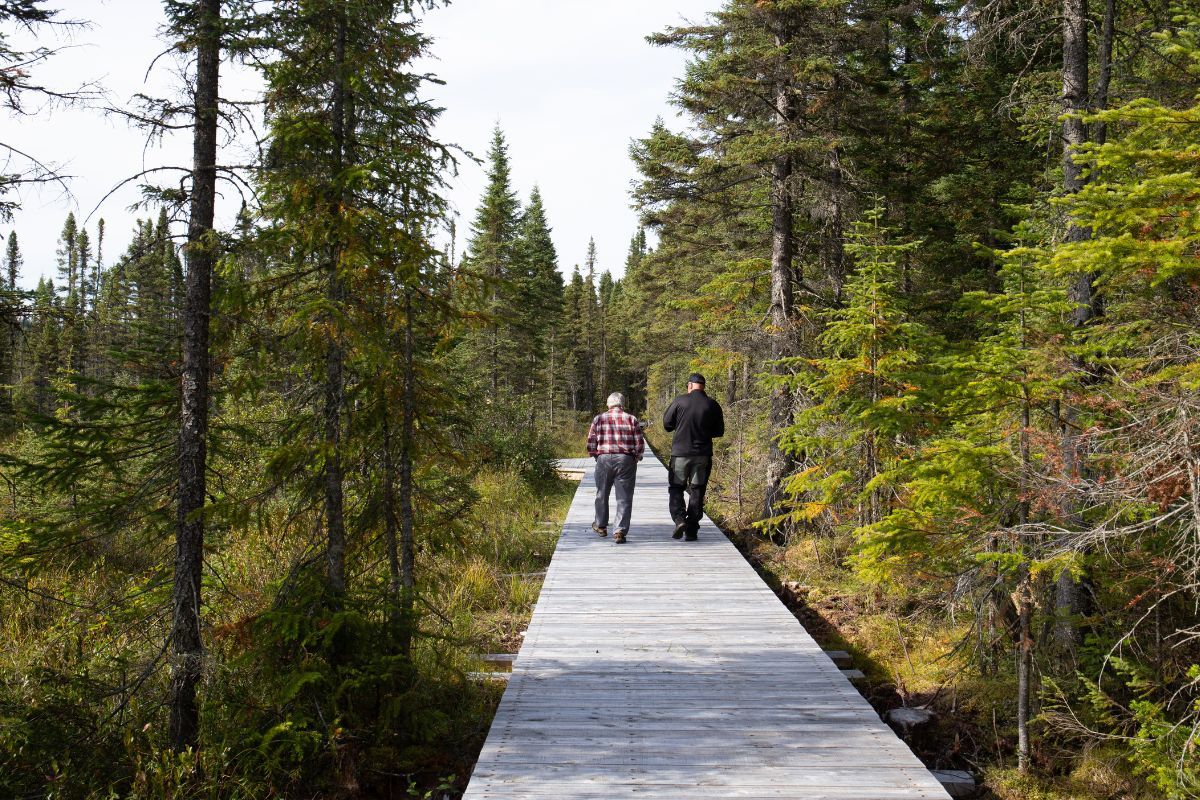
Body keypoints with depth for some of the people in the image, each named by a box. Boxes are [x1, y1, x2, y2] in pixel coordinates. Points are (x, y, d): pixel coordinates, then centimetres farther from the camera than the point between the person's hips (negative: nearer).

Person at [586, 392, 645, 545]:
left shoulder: (599, 419, 4)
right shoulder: (631, 419, 2)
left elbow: (591, 443, 1)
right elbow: (640, 444, -2)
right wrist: (636, 458, 13)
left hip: (604, 459, 1)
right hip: (626, 460, -1)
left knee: (602, 494, 19)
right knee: (624, 498, 3)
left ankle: (600, 526, 34)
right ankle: (620, 531, -3)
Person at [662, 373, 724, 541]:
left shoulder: (680, 401, -7)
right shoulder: (713, 405, -1)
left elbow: (666, 424, 0)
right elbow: (719, 431, 7)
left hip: (680, 453, -2)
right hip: (703, 455, 2)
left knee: (676, 488, 10)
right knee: (697, 491, 8)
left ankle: (679, 519, -11)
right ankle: (691, 530, 8)